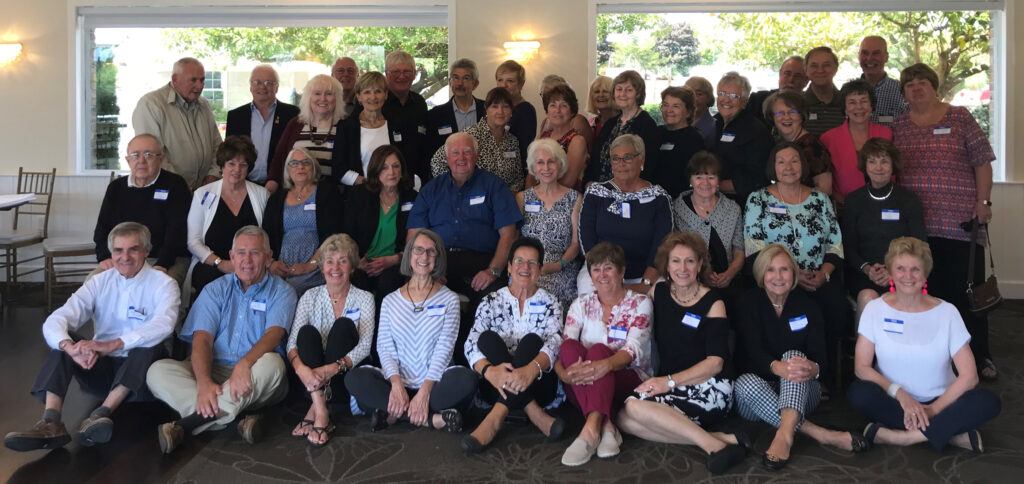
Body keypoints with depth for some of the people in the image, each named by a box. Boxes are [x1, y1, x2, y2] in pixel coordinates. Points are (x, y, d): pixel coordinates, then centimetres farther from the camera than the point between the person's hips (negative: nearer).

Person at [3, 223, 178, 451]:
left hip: (140, 375, -3)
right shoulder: (99, 282, 4)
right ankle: (51, 423, -34)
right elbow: (53, 322, -10)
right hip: (100, 369, 4)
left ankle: (101, 414, -42)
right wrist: (71, 348, -33)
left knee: (151, 342, -32)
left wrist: (112, 345, -40)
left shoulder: (163, 284, -6)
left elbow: (163, 324, -28)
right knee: (63, 338, -18)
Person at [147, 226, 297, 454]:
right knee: (158, 371, -20)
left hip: (254, 382, -3)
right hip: (214, 370, 3)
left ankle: (185, 424, -32)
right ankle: (238, 417, -34)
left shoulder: (281, 291, 6)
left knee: (271, 362, -36)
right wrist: (204, 382, -22)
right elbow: (202, 339, -2)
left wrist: (244, 364, -34)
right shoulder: (216, 290, 12)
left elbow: (274, 334, -12)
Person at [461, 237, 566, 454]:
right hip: (497, 386, 1)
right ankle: (535, 414, -31)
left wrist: (532, 369, -37)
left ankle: (495, 418, -39)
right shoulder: (491, 302, 9)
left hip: (536, 384, -1)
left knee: (531, 340, -28)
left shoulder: (549, 304, 7)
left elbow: (555, 342, -13)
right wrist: (489, 371, -32)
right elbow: (472, 344, -7)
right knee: (488, 337, -25)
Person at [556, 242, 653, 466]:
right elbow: (563, 347, -6)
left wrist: (606, 365, -39)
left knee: (598, 350, -32)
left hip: (628, 381, -2)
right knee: (570, 346, -28)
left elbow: (633, 350, -16)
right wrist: (563, 372, -31)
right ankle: (606, 427, -39)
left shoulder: (639, 303, 2)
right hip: (582, 388, 3)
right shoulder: (581, 304, 10)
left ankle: (591, 430, -51)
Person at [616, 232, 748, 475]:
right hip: (670, 388, 6)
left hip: (710, 390, -5)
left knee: (635, 406, -28)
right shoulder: (658, 293, 10)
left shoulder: (713, 303, -2)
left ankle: (713, 444, -28)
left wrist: (670, 381, -19)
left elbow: (715, 363, -9)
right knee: (624, 420, -25)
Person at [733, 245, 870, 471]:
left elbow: (820, 356, -11)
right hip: (761, 393, 0)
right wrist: (777, 367, -42)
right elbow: (754, 351, -18)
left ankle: (785, 434, -49)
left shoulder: (807, 306, 0)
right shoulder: (749, 303, -3)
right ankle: (821, 434, -35)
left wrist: (813, 368, -38)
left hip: (800, 394, 1)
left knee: (794, 355, -29)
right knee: (745, 383, -34)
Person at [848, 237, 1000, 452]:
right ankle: (952, 432, -23)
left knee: (989, 401, -26)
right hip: (894, 401, 0)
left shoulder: (947, 312, -2)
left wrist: (933, 409, -17)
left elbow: (969, 375, -7)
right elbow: (861, 366, -8)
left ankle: (896, 436, -28)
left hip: (940, 400, 1)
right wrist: (900, 394, -21)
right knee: (859, 392, -32)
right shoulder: (875, 309, -1)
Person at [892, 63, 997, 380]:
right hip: (916, 222, 2)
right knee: (926, 290, 6)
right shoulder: (898, 125, 11)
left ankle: (979, 356, 12)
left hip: (961, 220, -2)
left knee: (967, 289, 0)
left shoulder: (959, 117, 4)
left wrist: (983, 203, -5)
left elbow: (982, 162, 2)